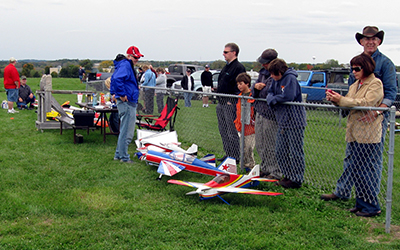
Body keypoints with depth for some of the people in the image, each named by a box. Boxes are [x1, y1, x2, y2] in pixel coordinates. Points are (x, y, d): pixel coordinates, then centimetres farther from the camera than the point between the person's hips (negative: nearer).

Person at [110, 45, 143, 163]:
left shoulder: (127, 65, 19)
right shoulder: (125, 65, -14)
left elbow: (114, 78, 30)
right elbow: (117, 79, -31)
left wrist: (114, 93, 26)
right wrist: (122, 94, -23)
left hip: (129, 103, 11)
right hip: (127, 103, -11)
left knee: (124, 130, 17)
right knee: (126, 132, -4)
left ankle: (118, 155, 25)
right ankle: (124, 157, 4)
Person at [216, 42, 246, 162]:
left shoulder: (239, 67, -12)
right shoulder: (226, 67, 18)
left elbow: (239, 86, -18)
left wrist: (231, 101, -20)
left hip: (230, 104, -10)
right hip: (221, 103, 10)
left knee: (232, 132, -4)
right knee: (223, 130, 14)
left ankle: (236, 156, 4)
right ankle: (228, 154, 24)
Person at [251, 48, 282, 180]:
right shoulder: (263, 72, 12)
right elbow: (254, 92, 18)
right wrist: (255, 87, -1)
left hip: (270, 115, -9)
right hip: (260, 112, 9)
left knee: (270, 146, -1)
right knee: (260, 145, 18)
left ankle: (276, 173, 12)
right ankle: (265, 169, 33)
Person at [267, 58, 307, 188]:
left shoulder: (290, 79, -15)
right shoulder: (276, 80, 12)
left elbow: (288, 96, -26)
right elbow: (270, 93, 17)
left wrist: (274, 99, -10)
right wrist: (271, 98, -8)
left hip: (294, 121, -9)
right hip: (283, 122, 9)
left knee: (295, 151, -2)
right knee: (281, 152, 14)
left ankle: (297, 180, 6)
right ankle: (288, 176, 26)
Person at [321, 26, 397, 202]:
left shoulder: (385, 63, -5)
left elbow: (390, 93, -13)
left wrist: (377, 111, -28)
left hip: (378, 117, -5)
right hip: (357, 116, 5)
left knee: (374, 159, 2)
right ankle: (342, 192, 20)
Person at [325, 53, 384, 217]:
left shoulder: (375, 84, -6)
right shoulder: (355, 85, 19)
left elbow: (366, 103, -19)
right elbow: (348, 104, 14)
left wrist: (341, 100, -20)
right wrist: (334, 99, -5)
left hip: (368, 135, -8)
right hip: (353, 134, 8)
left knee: (367, 172, -5)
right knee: (352, 170, 10)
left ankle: (372, 207, 5)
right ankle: (361, 203, 21)